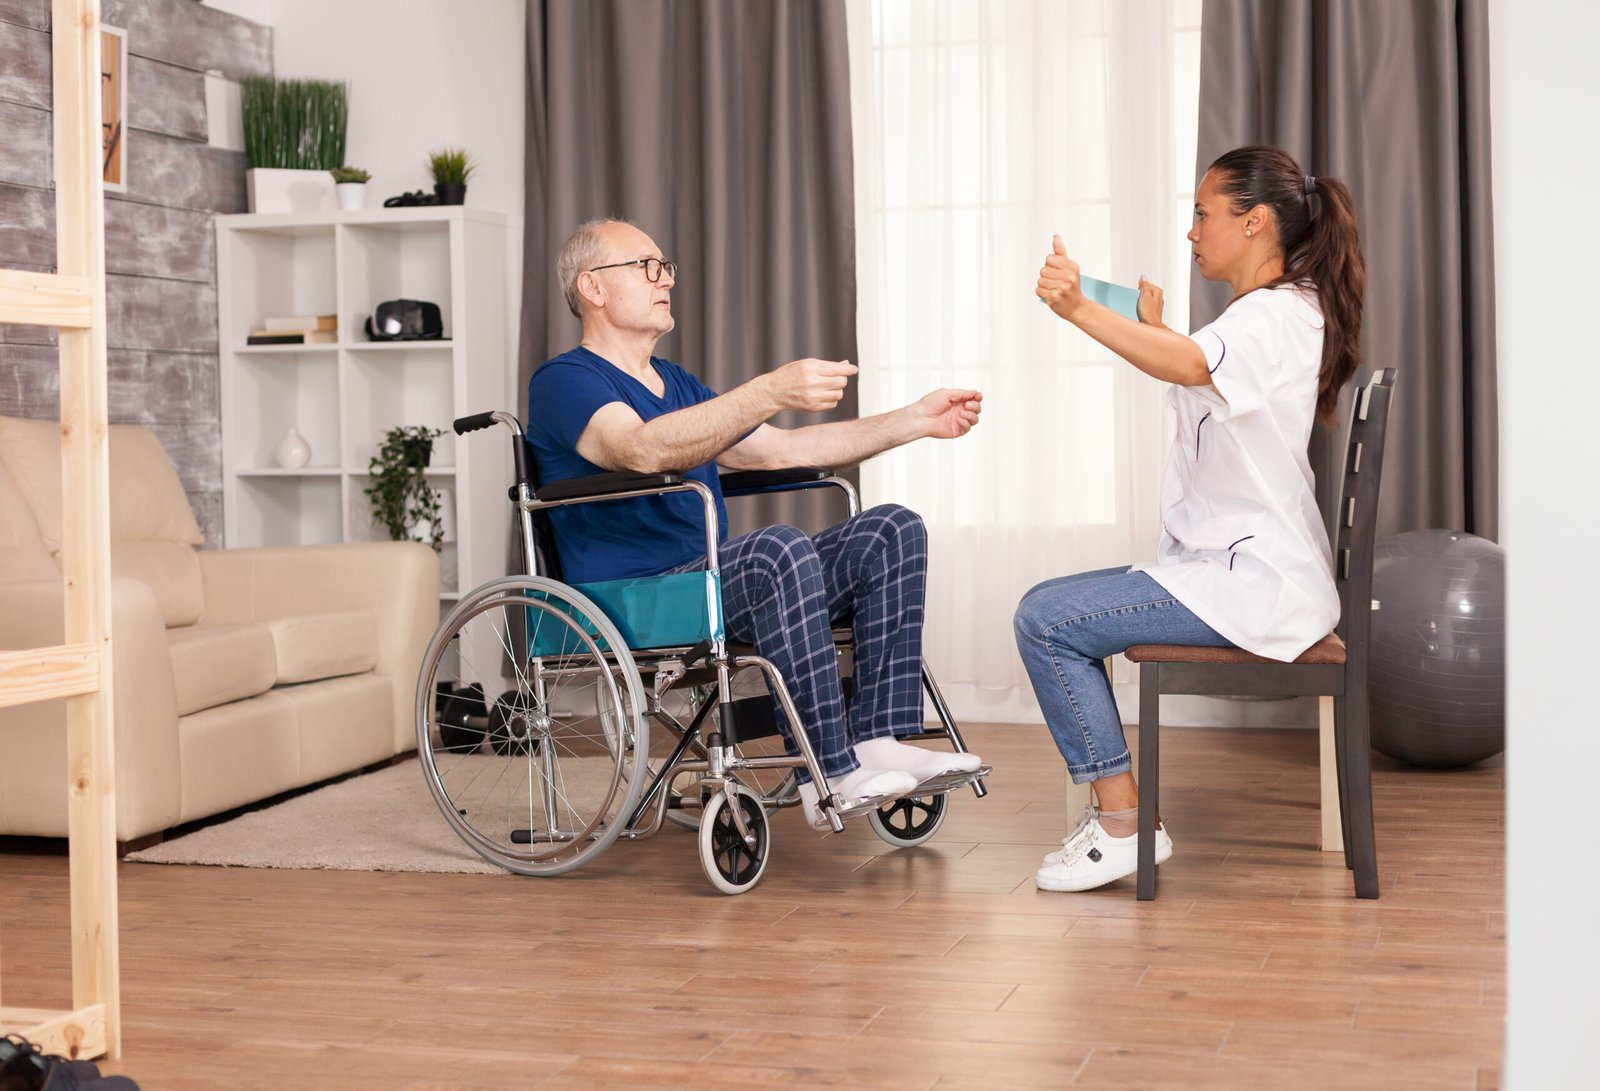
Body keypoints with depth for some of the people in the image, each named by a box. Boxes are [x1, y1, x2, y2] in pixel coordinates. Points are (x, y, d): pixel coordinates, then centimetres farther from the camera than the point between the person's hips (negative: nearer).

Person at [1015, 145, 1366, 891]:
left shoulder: (1276, 315, -16)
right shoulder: (1272, 314, 18)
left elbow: (1190, 366, -39)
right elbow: (1201, 389, 35)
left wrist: (1080, 310, -49)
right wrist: (1155, 329, 25)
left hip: (1251, 578, -11)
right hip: (1232, 563, 11)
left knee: (1047, 622, -18)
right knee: (1051, 605, 13)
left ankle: (1123, 823, -11)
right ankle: (1110, 809, 12)